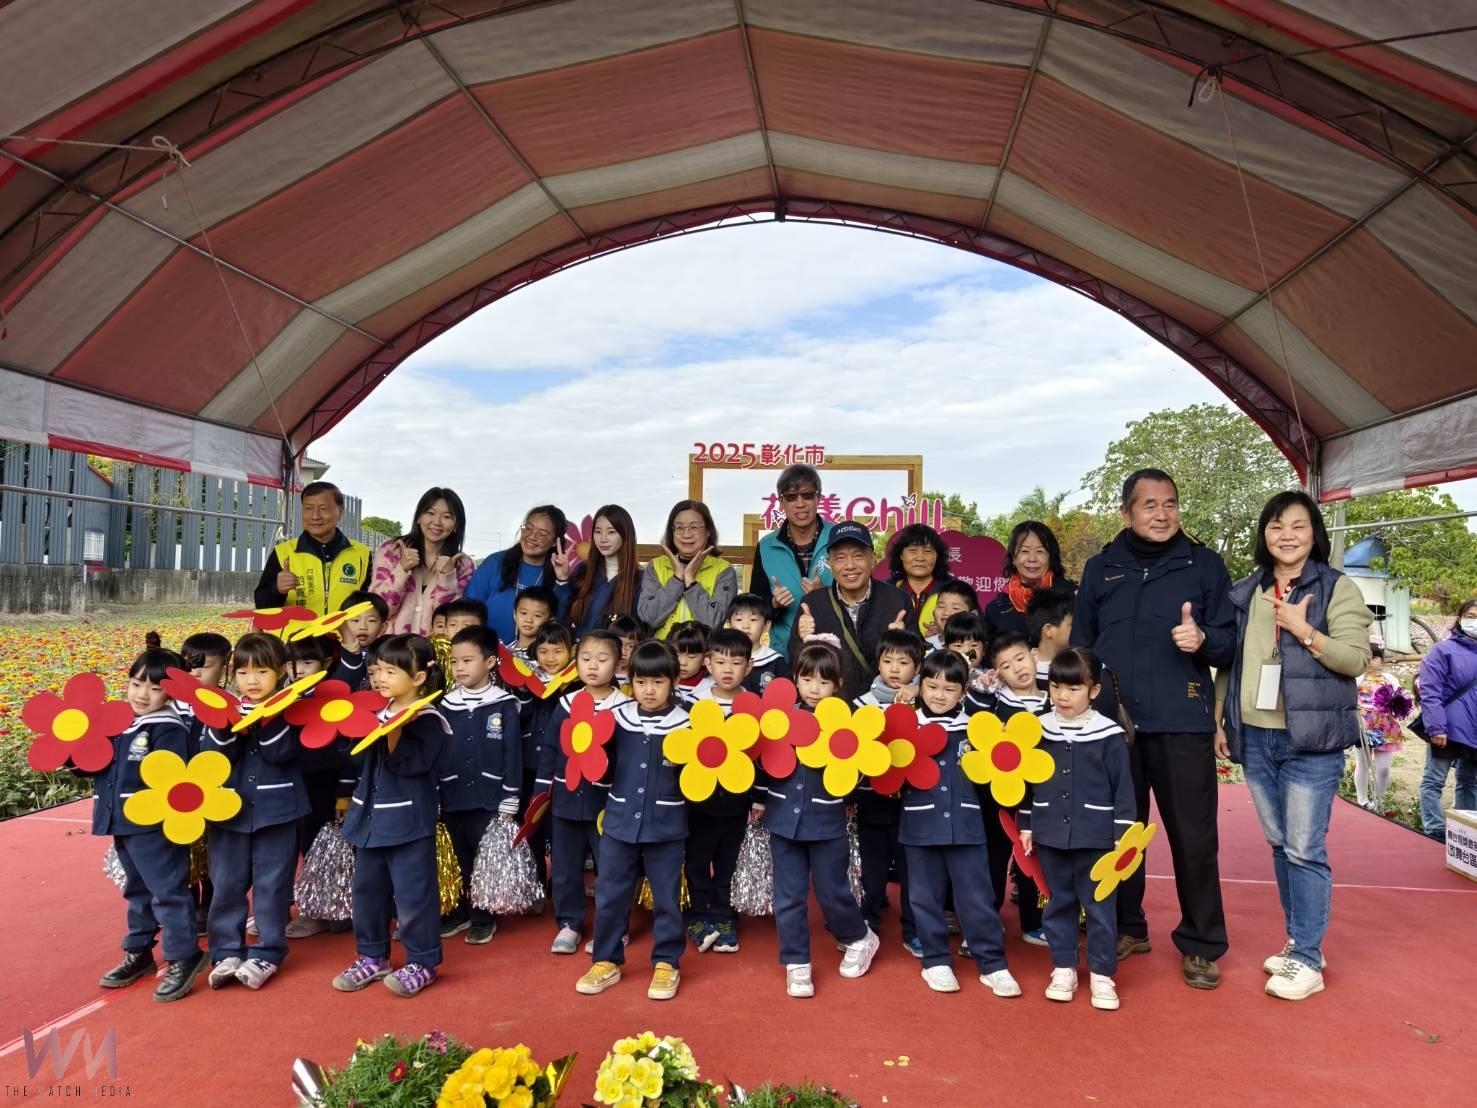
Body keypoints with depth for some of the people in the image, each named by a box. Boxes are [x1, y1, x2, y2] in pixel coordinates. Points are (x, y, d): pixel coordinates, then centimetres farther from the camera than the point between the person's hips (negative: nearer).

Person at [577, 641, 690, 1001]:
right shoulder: (618, 718, 0)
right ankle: (606, 961, 27)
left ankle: (666, 964, 25)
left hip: (665, 825, -2)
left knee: (666, 897, 9)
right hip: (619, 821, 3)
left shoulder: (684, 723, -8)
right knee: (609, 895, 11)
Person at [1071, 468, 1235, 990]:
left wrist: (1203, 640, -18)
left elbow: (1231, 642, 3)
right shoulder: (1101, 568, 8)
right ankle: (1126, 928, 27)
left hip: (1183, 724, -2)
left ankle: (1200, 945, 17)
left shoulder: (1204, 564, 3)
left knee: (1193, 837, 2)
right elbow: (1080, 644, 12)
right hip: (1112, 722, 2)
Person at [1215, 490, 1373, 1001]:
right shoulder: (1245, 593, 11)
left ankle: (1308, 959, 7)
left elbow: (1356, 658, -11)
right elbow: (1228, 660, 13)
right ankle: (1297, 941, 27)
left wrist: (1302, 630, -18)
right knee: (1279, 845, 14)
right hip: (1255, 738, 5)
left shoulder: (1338, 588, -3)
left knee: (1305, 850, -3)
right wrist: (1218, 719, 10)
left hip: (1311, 740, -5)